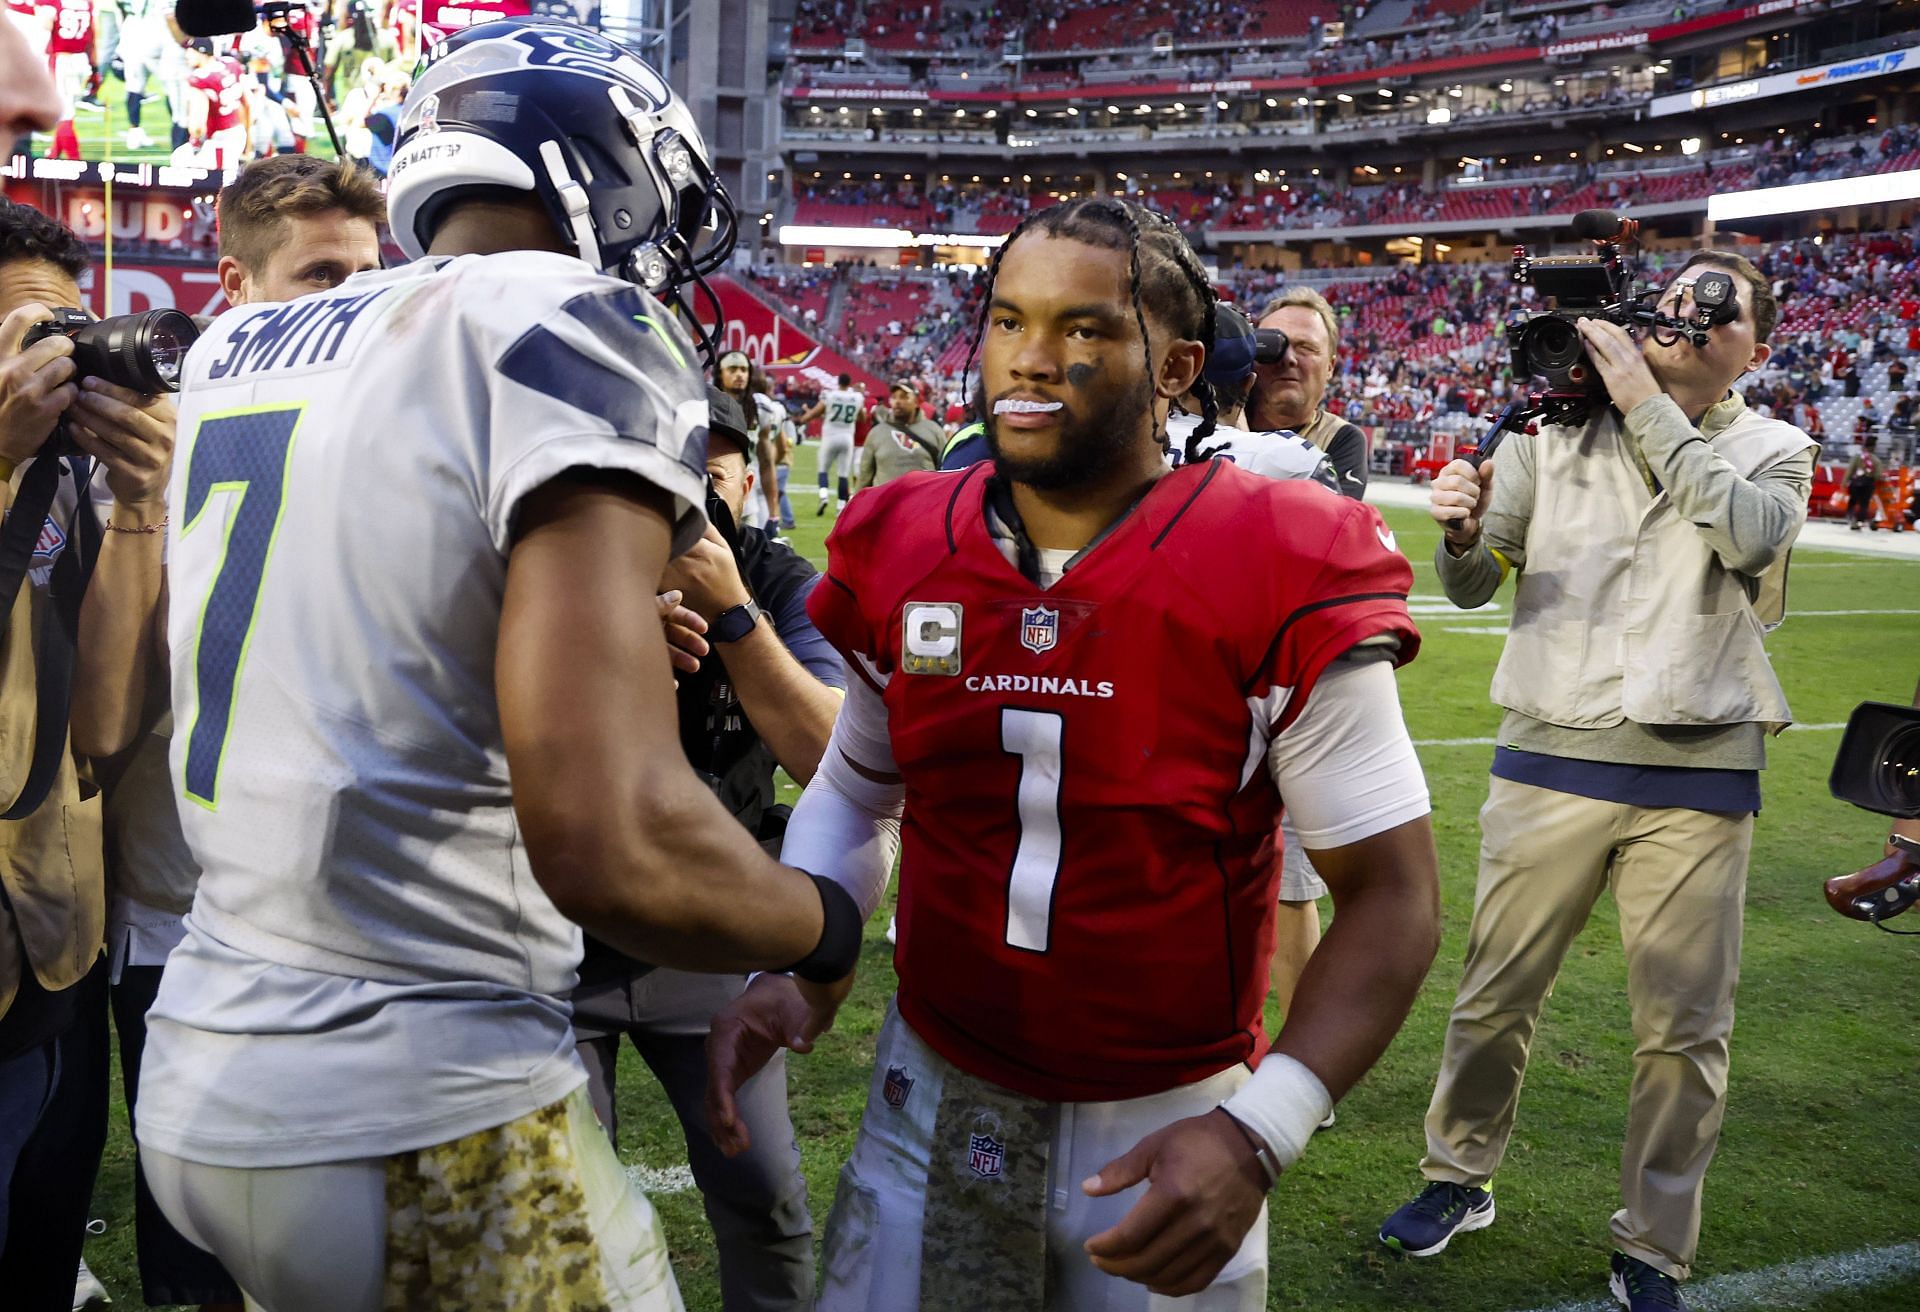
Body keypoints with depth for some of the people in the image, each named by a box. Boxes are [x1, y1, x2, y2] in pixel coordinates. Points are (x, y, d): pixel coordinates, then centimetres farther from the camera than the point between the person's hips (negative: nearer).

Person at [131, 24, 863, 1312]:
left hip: (201, 1087, 8)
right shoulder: (578, 330, -15)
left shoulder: (237, 350, 8)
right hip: (421, 1130, -8)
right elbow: (612, 845, -26)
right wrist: (828, 924, -8)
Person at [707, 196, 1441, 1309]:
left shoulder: (1285, 579, -16)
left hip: (1168, 1138, -3)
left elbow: (1393, 897, -12)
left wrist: (1256, 1135, -22)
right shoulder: (901, 554, -4)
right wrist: (788, 964, -5)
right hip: (934, 1104, 3)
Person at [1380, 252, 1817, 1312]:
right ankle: (1459, 1180, 30)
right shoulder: (1558, 425, 7)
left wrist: (1647, 407, -13)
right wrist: (1462, 535, -17)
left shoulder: (1772, 449, 8)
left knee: (1685, 1028, 6)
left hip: (1700, 770, 0)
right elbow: (1474, 586, 5)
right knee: (1494, 997, 7)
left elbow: (1750, 531, -16)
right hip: (1553, 754, 0)